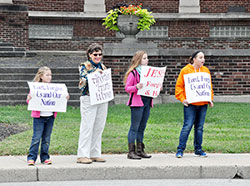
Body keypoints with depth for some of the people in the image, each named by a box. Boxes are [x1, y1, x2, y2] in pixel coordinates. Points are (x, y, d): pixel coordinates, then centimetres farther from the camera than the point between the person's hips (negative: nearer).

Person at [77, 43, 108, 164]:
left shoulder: (102, 67, 17)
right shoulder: (84, 66, 1)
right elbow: (83, 80, -13)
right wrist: (94, 73, -21)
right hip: (89, 99, -6)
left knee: (99, 127, 6)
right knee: (87, 127, -9)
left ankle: (95, 154, 12)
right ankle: (83, 155, -8)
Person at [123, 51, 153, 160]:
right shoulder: (133, 73, -7)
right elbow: (127, 88, -9)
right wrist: (136, 87, -26)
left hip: (147, 102, 8)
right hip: (137, 103, -8)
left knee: (142, 127, 11)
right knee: (134, 127, -6)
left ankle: (140, 150, 16)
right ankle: (131, 152, -4)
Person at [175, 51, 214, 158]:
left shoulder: (206, 70, 12)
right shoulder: (186, 70, -1)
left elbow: (209, 86, 19)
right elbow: (179, 86, 0)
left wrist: (210, 99, 8)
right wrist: (182, 99, -9)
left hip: (203, 104, 5)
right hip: (190, 104, -5)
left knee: (199, 127, 9)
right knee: (187, 126, -9)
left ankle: (198, 149, 17)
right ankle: (180, 150, -4)